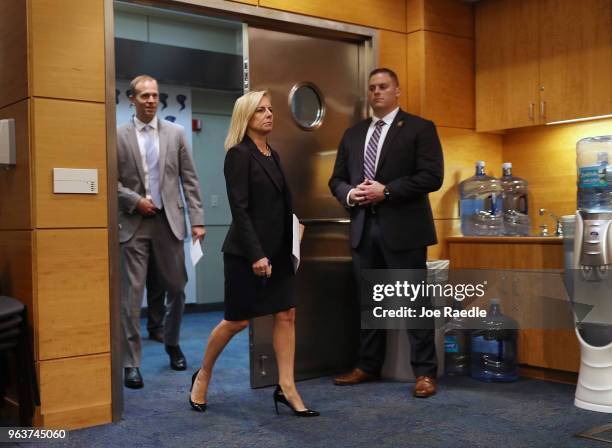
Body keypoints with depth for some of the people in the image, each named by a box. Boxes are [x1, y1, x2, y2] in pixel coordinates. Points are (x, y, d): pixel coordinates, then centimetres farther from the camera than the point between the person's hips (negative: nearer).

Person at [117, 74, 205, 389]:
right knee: (131, 295, -1)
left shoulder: (175, 133, 7)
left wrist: (197, 220, 0)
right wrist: (135, 200, -12)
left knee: (176, 289, 10)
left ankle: (172, 344, 34)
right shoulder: (119, 135, 1)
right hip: (134, 222, -2)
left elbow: (189, 179, 5)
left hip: (168, 221, 2)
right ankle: (131, 363, 8)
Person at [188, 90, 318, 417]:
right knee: (238, 320, 2)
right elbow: (239, 209, -17)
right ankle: (203, 375, 24)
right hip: (246, 251, -7)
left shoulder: (273, 155, 13)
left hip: (278, 249, 8)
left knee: (286, 314, 2)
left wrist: (288, 246, 8)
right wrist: (256, 254, -21)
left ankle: (286, 387, 8)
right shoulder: (239, 154, -10)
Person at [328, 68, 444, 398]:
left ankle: (424, 372, 8)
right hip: (363, 228, 5)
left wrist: (386, 191, -16)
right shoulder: (353, 134, 16)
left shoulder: (419, 128, 0)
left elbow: (432, 176, -11)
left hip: (403, 228, -5)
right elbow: (337, 179, 17)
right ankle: (368, 366, 24)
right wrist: (349, 193, -6)